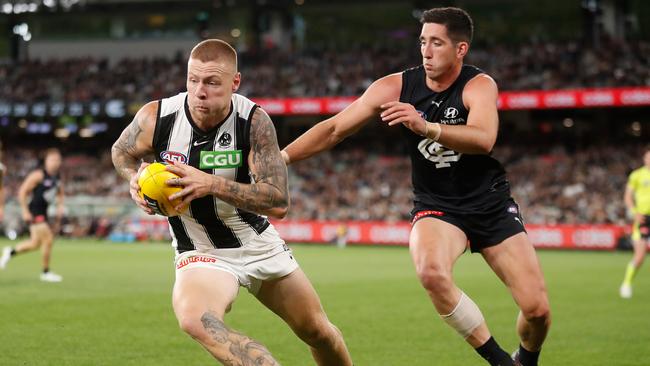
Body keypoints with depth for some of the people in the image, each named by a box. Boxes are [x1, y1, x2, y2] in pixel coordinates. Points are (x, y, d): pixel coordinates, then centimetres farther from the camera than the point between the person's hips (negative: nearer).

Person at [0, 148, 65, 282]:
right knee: (48, 239, -13)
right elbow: (22, 191, -14)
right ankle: (46, 272, -1)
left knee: (35, 243, 15)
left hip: (43, 213, 8)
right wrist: (25, 211, -18)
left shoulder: (57, 178, 9)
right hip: (34, 212, -8)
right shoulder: (38, 175, -14)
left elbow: (60, 194, 27)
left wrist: (60, 206, 9)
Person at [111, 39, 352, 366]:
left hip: (258, 243, 1)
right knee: (195, 319, -37)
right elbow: (121, 152, 8)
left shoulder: (254, 121, -20)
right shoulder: (156, 118, -17)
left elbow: (279, 202, -26)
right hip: (200, 251, -1)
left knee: (319, 332, 15)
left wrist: (211, 184, -36)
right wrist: (134, 179, -15)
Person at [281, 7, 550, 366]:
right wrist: (281, 156, -18)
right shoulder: (396, 87, -9)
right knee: (432, 272, -34)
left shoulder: (480, 85, -16)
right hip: (437, 208, 1)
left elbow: (483, 139, -36)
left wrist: (426, 127, -51)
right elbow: (335, 128, -7)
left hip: (492, 205, 0)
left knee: (537, 310, -4)